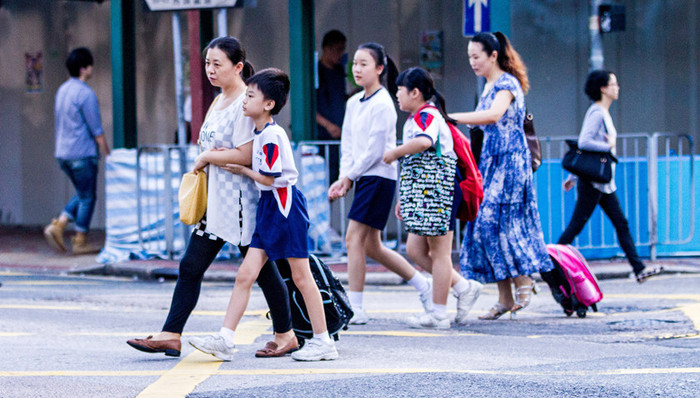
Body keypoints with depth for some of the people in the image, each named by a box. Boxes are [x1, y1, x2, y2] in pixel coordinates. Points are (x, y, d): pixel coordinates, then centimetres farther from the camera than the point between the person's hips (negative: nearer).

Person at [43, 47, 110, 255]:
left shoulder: (62, 90, 11)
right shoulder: (85, 94, -16)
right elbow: (96, 129, -15)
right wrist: (108, 154, -6)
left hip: (63, 153, 8)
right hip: (82, 152, -8)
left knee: (83, 195, 18)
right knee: (88, 198, 3)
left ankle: (58, 226, 3)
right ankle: (80, 242, 5)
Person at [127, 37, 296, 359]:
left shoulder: (246, 104, -15)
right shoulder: (219, 101, 14)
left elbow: (245, 156, -22)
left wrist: (206, 157, -10)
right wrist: (208, 156, 1)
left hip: (241, 199, -9)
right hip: (214, 199, 9)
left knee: (260, 268, 2)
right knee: (191, 266, 3)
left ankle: (285, 334, 14)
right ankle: (171, 335, 3)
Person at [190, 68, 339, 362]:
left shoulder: (272, 135, -17)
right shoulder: (260, 133, 11)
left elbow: (268, 178, -16)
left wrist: (242, 170, -2)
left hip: (285, 206, -9)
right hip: (268, 206, 9)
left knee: (301, 277, -1)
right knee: (245, 274, 2)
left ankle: (323, 342, 8)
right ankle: (225, 340, 0)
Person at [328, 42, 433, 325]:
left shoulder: (382, 104, -12)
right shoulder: (354, 103, 13)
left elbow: (375, 151, -16)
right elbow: (348, 145, 14)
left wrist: (348, 177, -11)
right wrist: (344, 180, 1)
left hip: (379, 177, -9)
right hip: (363, 177, 9)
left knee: (354, 239, -12)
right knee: (371, 246, 10)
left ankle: (355, 309, -9)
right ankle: (423, 285, 23)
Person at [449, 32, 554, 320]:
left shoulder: (507, 83, -11)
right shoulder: (488, 86, 17)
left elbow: (493, 115, -29)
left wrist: (452, 118, -31)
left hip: (509, 161, -9)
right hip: (489, 161, 9)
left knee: (494, 221, -15)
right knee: (485, 224, 2)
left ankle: (523, 281, -2)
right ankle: (504, 299, 3)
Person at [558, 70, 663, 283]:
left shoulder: (603, 113, 16)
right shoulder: (596, 113, -14)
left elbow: (584, 143, 20)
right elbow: (584, 143, -26)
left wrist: (573, 176, 22)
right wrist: (608, 146, -14)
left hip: (604, 182, 10)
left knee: (621, 224, 7)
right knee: (577, 224, -7)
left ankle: (639, 269, 7)